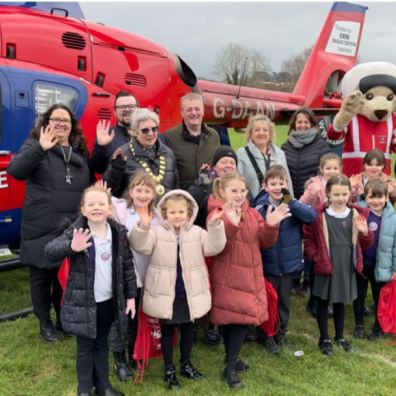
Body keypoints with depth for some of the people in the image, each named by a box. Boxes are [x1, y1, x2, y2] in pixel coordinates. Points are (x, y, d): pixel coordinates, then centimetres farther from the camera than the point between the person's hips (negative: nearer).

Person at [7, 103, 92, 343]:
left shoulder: (81, 150, 13)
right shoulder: (35, 144, -1)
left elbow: (91, 185, 20)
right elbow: (15, 170, -19)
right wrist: (40, 148, -27)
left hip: (73, 227, 4)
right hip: (41, 226, -3)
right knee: (42, 275, 7)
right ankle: (45, 322, 24)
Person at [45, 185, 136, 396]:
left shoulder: (119, 232, -3)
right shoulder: (76, 232, -15)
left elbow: (127, 266, 5)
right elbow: (49, 251, -28)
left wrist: (130, 296, 6)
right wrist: (71, 247, -47)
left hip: (108, 301, 3)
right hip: (83, 302, -3)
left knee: (102, 345, 20)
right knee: (85, 347, 11)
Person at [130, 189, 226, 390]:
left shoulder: (197, 232, 0)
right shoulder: (157, 232, -6)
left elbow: (213, 247, -10)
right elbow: (140, 246, -18)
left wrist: (214, 225, -24)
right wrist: (143, 226, -34)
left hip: (190, 293, 3)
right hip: (165, 293, -2)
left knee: (188, 328, 18)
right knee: (167, 330, 11)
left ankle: (186, 364, 37)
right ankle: (169, 369, 26)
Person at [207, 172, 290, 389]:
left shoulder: (252, 214, 8)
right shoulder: (217, 214, -12)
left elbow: (265, 242, 5)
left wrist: (271, 226, -14)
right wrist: (231, 224, -39)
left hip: (250, 276, 6)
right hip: (227, 279, -6)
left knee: (243, 318, 9)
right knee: (232, 319, -2)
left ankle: (232, 359, 29)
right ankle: (230, 368, 11)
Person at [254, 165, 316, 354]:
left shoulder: (292, 206, -5)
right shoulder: (259, 209, -13)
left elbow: (311, 216, -23)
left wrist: (289, 200, -27)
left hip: (289, 263, 3)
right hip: (268, 265, -3)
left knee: (284, 300, 19)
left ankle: (281, 332, 38)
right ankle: (267, 336, 28)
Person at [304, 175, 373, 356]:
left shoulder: (358, 214, 0)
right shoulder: (318, 214, -10)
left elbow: (365, 244, 7)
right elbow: (308, 240, -3)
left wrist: (365, 233, -13)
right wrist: (317, 257, -13)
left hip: (347, 267, 3)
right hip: (325, 267, -3)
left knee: (341, 302, 17)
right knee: (323, 302, 10)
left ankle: (340, 336, 35)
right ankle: (325, 339, 25)